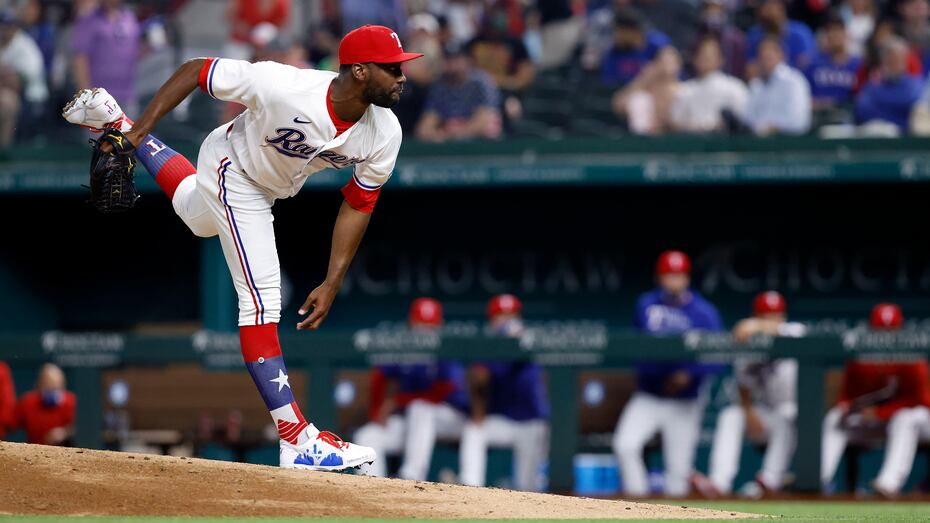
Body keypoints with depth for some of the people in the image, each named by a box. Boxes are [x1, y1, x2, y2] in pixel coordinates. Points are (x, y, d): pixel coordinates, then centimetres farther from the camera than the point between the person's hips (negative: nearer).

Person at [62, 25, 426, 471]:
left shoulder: (384, 136, -25)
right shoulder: (280, 86, -40)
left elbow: (358, 206, -12)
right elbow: (195, 70, -28)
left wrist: (332, 285, -14)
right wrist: (140, 130, -27)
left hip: (273, 187, 7)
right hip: (231, 168, -7)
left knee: (199, 217, 35)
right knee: (261, 299, -14)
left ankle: (114, 119, 52)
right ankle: (297, 439, -16)